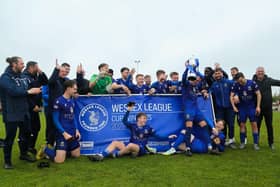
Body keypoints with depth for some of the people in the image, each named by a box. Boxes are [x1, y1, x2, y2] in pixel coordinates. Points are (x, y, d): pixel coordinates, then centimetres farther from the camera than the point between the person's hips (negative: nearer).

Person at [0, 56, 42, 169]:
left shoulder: (22, 76, 10)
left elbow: (28, 88, 16)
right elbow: (12, 91, -26)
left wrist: (35, 90, -3)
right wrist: (29, 91, -24)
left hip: (24, 111, 7)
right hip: (11, 113, -7)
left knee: (26, 133, 16)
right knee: (10, 136, 2)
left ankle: (24, 154, 36)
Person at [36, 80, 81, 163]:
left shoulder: (72, 101, 7)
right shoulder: (59, 101, -13)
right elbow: (56, 120, -13)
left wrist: (76, 130, 3)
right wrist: (64, 133, -17)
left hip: (72, 133, 7)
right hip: (62, 134, -7)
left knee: (76, 155, 12)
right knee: (59, 160, -8)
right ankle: (45, 149, 18)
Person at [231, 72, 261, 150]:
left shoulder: (252, 83, -13)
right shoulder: (236, 85, -9)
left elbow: (258, 94, -8)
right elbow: (231, 96, -4)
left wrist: (258, 106, -11)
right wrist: (234, 106, -11)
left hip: (252, 107, -1)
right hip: (242, 108, 1)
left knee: (254, 124, -1)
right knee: (242, 125, 3)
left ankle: (256, 143, 8)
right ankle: (242, 143, 14)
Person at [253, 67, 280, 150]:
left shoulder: (268, 80, 0)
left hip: (268, 107, 2)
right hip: (258, 108, -2)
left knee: (269, 125, 11)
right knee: (257, 125, 8)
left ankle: (271, 143, 23)